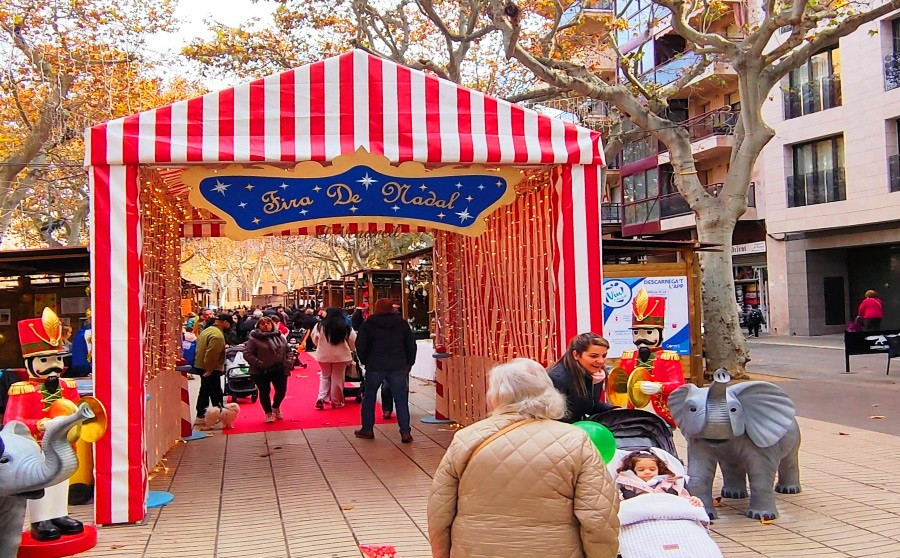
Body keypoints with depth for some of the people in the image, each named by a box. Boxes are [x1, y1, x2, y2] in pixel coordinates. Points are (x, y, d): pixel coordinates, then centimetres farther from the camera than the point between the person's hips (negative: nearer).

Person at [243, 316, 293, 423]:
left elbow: (288, 352, 15)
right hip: (262, 372, -3)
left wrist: (289, 362, -2)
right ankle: (268, 413, 24)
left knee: (282, 390, 7)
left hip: (280, 370, 4)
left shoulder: (280, 337, 9)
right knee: (264, 392, 5)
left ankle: (275, 407, 36)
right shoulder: (254, 338, -5)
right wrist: (259, 364, -18)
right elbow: (247, 354, -11)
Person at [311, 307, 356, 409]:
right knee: (337, 378, 10)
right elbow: (353, 341, 1)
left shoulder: (320, 326, -5)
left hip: (324, 355, 1)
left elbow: (314, 339, 4)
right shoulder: (346, 327, -5)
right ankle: (336, 402, 15)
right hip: (340, 355, -1)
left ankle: (321, 399, 4)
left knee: (325, 376, 17)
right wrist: (352, 350, 21)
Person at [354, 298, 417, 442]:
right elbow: (411, 345, 9)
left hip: (375, 366, -1)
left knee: (369, 398, 15)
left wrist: (365, 361, 13)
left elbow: (360, 346, -2)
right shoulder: (402, 323, 8)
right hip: (398, 367, 1)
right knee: (401, 400, 2)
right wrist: (409, 363, 17)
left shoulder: (368, 324, 1)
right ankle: (405, 433, -3)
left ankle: (367, 430, 20)